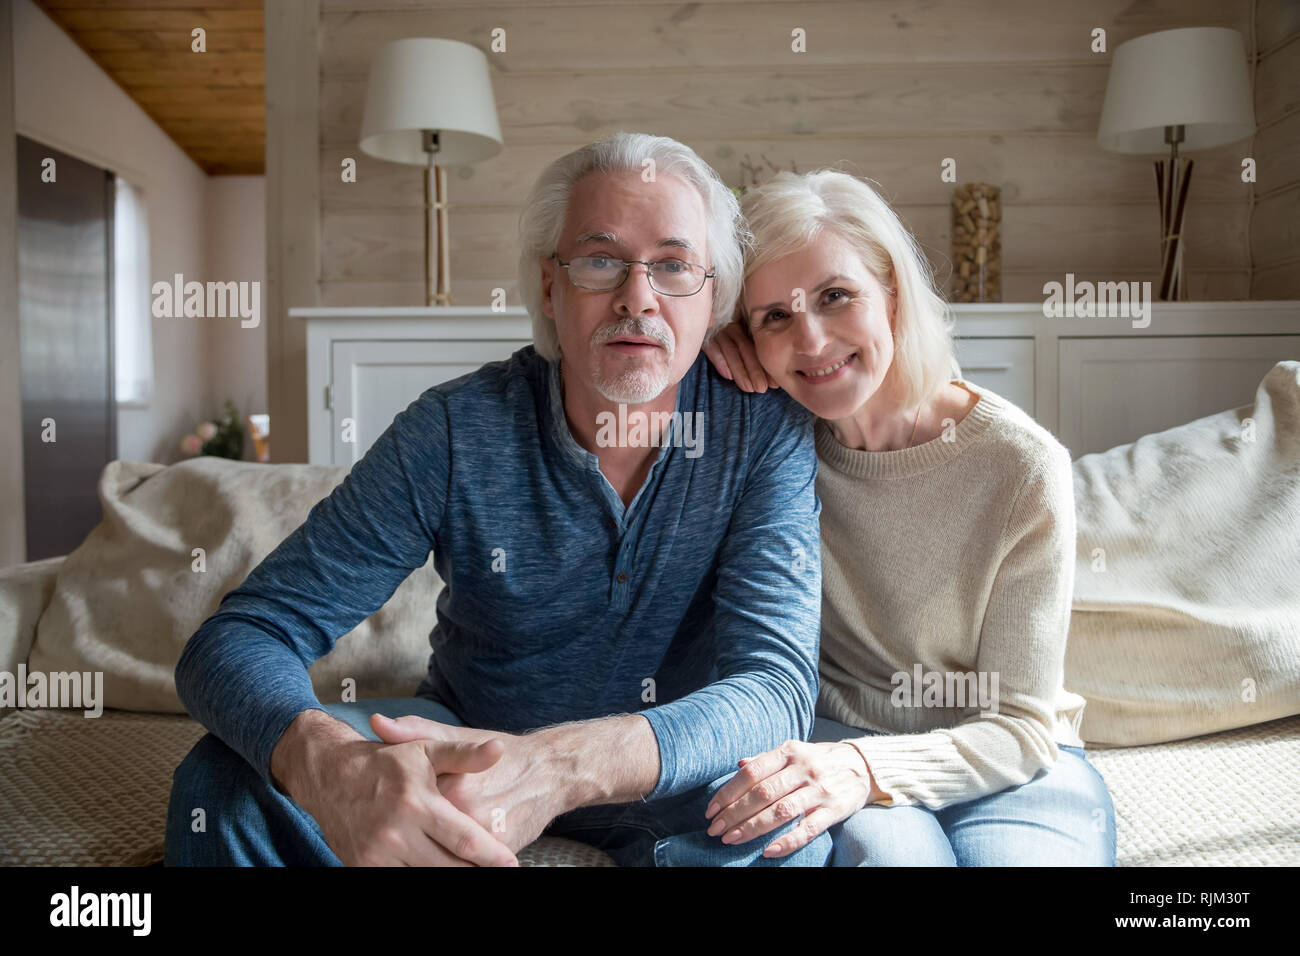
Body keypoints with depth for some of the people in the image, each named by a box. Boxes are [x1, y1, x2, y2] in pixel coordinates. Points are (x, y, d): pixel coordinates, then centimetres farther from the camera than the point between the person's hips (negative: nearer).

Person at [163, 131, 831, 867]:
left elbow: (776, 683, -26)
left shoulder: (766, 430, -18)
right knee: (228, 783, -21)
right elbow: (244, 634, -20)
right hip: (468, 740, 0)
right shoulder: (455, 431, -19)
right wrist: (329, 765, -44)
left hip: (676, 773, 1)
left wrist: (565, 764, -46)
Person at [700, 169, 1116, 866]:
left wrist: (867, 768, -30)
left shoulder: (1023, 467, -16)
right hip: (829, 737, 0)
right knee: (887, 847, -32)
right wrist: (694, 341, -17)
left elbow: (1021, 727, -13)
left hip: (1000, 763, 1)